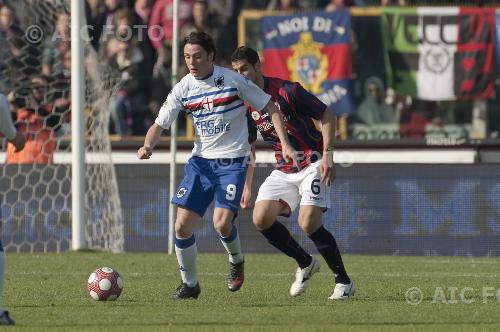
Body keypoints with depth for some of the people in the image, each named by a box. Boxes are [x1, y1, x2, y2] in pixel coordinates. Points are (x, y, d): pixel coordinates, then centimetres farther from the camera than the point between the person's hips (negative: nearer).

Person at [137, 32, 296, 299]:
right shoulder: (183, 89, -1)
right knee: (182, 225, -6)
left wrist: (285, 144, -7)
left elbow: (269, 107, -1)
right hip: (201, 160, 4)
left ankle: (236, 261, 14)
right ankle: (189, 284, 13)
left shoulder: (233, 80, -10)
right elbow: (160, 124, 1)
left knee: (222, 222, -20)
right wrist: (148, 145, -21)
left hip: (232, 161, -4)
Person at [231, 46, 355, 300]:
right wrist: (247, 186, 14)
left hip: (312, 163, -7)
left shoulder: (287, 91, -17)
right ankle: (305, 264, 11)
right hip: (283, 170, 7)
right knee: (261, 219, -11)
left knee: (308, 223, -21)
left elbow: (327, 115, -12)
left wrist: (327, 154, -20)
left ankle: (344, 281, -6)